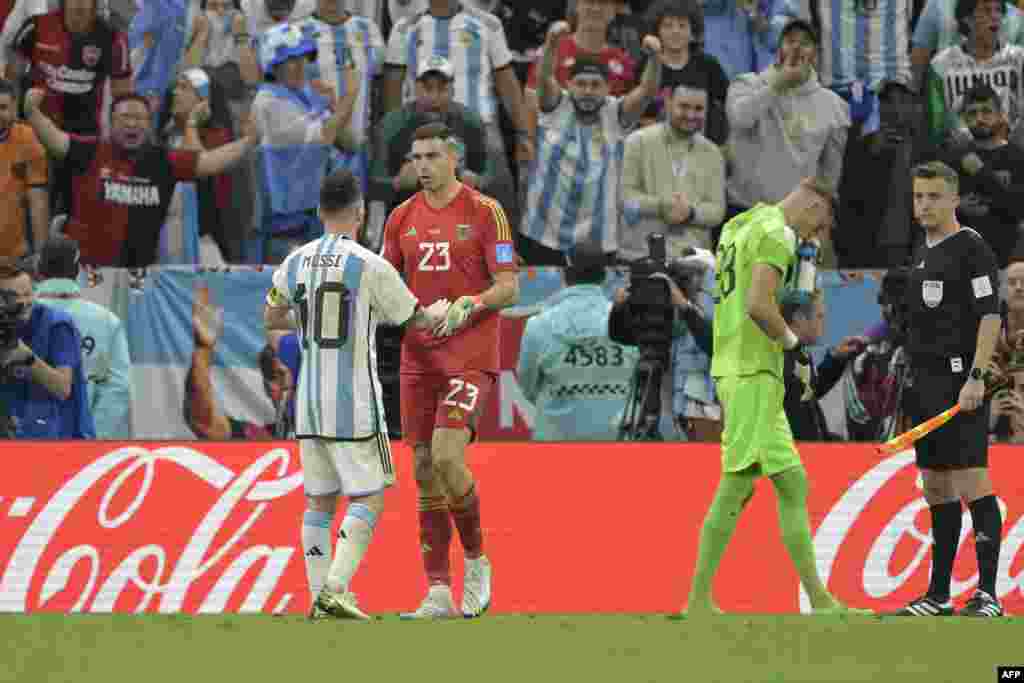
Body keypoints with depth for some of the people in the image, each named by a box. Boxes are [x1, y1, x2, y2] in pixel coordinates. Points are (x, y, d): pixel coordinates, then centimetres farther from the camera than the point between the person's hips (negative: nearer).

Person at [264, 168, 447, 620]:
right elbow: (416, 318, 3)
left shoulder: (296, 262, 5)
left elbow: (271, 318, 21)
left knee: (319, 501, 11)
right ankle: (334, 590, -14)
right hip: (354, 401, -6)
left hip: (309, 398, 6)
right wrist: (440, 315, 26)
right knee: (369, 499, -1)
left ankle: (320, 596, 8)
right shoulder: (369, 266, -11)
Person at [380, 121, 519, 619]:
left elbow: (509, 287, -7)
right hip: (418, 358, 5)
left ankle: (476, 561, 2)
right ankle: (438, 593, 6)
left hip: (470, 355, -5)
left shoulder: (484, 213, -4)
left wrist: (470, 304, -24)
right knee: (425, 470, 2)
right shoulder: (402, 218, 10)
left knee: (447, 457, -20)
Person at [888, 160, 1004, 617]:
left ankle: (988, 593, -15)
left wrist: (976, 377, -22)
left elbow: (990, 315, -14)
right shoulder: (925, 252, 19)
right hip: (926, 382, 9)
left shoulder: (971, 248, -7)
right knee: (937, 489, 10)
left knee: (970, 481, -13)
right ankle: (939, 595, 14)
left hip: (960, 379, -9)